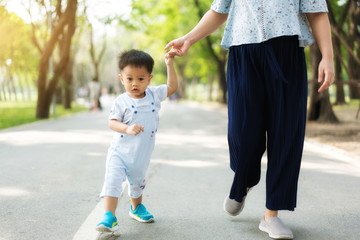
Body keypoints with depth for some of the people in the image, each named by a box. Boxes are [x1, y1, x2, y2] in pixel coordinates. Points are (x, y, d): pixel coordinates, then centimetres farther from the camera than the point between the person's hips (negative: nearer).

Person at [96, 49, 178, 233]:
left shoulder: (154, 94, 0)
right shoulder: (121, 102, -13)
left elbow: (172, 87, 9)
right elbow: (112, 122, -16)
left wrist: (169, 65, 1)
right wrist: (127, 128, -34)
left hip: (141, 155, 4)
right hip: (119, 152, -4)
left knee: (137, 182, 23)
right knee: (112, 181, -18)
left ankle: (136, 207, 49)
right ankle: (109, 217, -15)